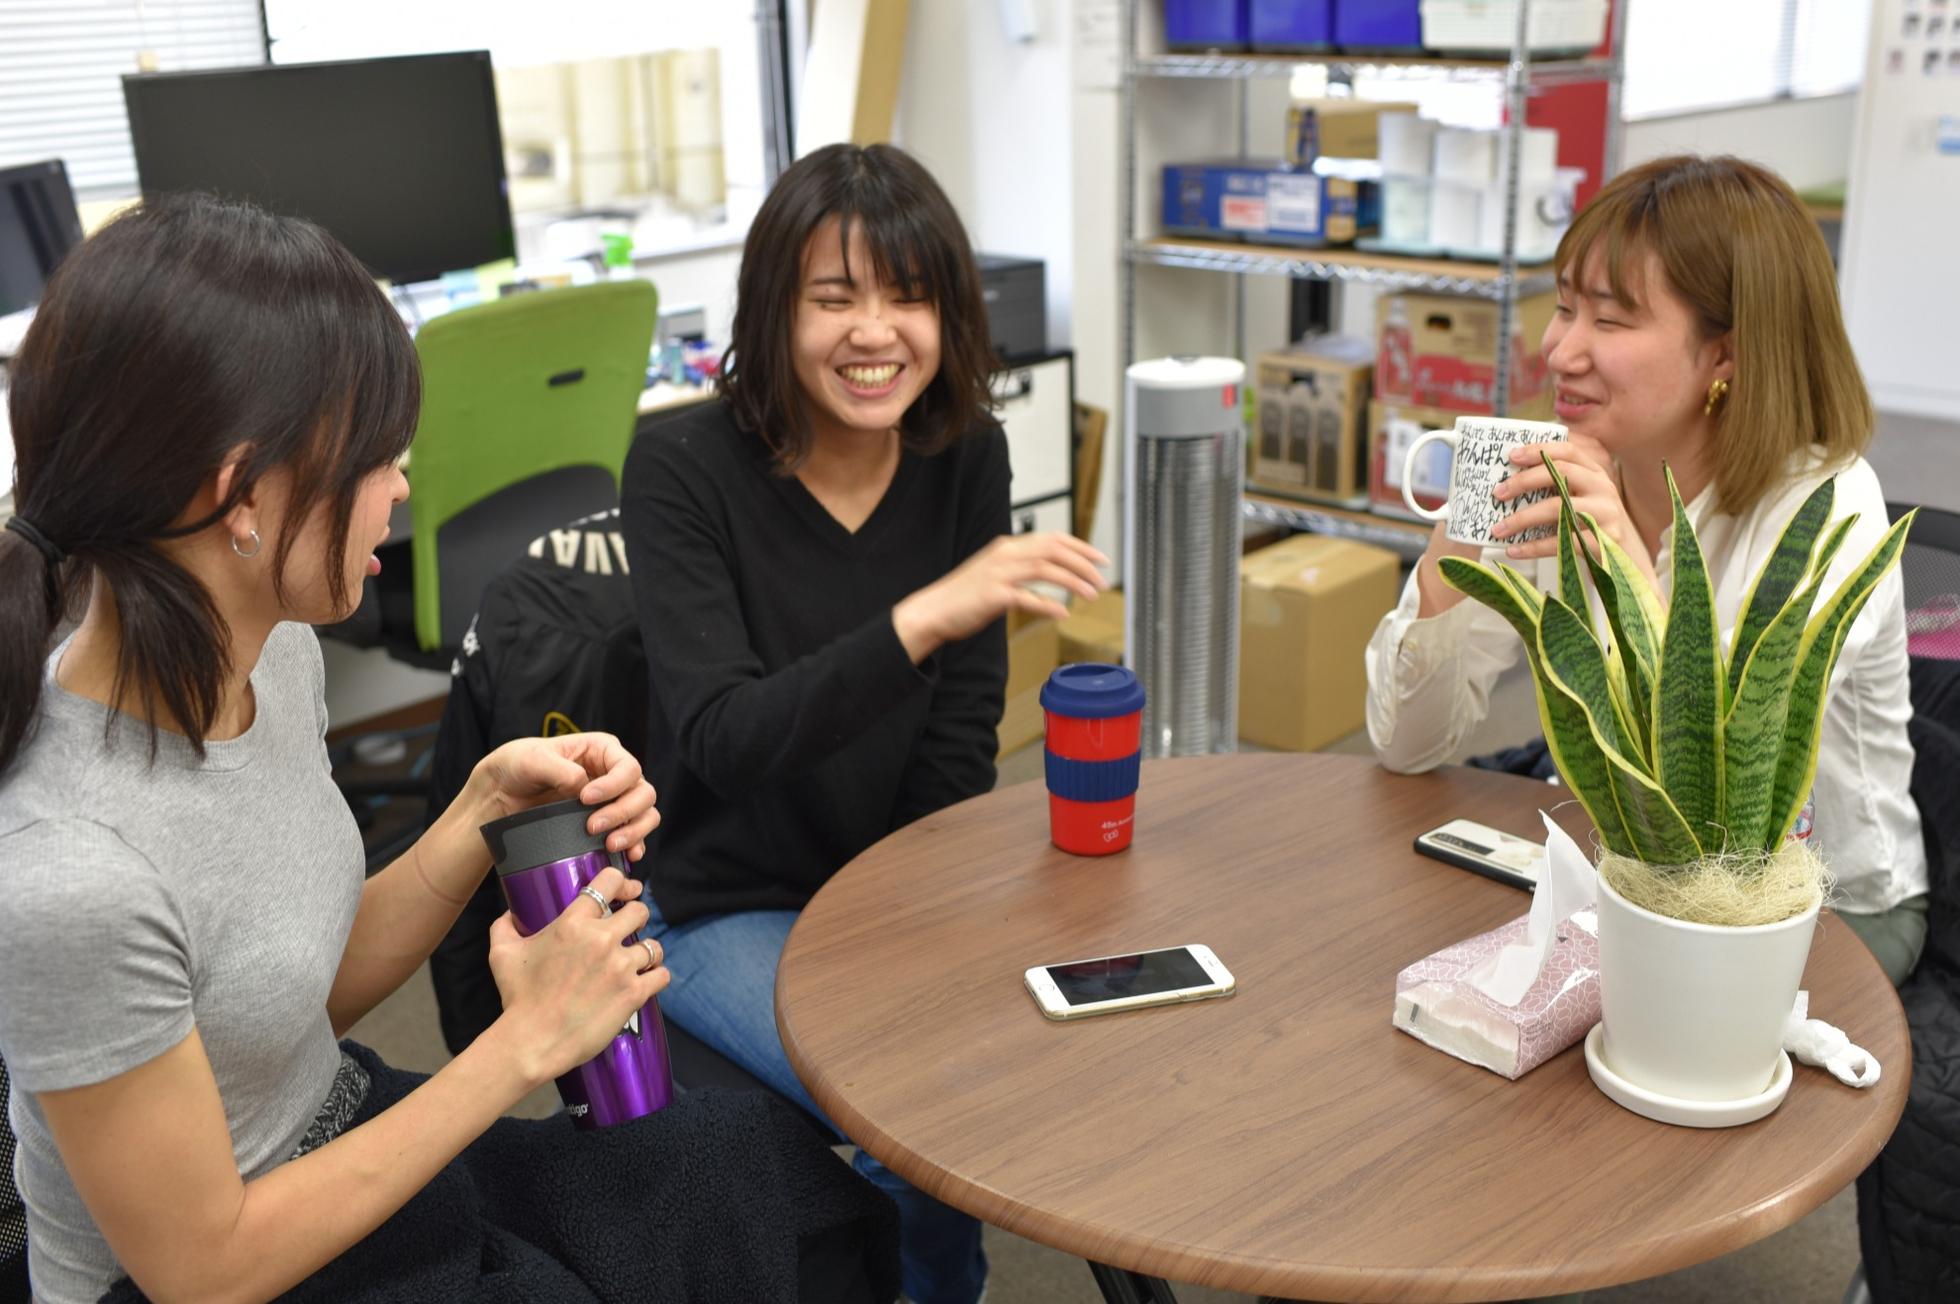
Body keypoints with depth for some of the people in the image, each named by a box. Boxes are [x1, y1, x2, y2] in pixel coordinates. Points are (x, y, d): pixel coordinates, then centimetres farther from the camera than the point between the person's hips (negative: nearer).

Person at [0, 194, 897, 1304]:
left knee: (796, 1184, -4)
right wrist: (528, 1040, -19)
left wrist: (494, 805, -14)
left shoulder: (274, 653, -9)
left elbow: (323, 985, 2)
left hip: (347, 1132, 7)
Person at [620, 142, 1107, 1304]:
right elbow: (720, 740, -29)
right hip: (733, 910, -4)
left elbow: (960, 738, -1)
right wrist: (923, 617, -41)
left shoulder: (966, 456, -4)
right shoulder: (685, 470, -17)